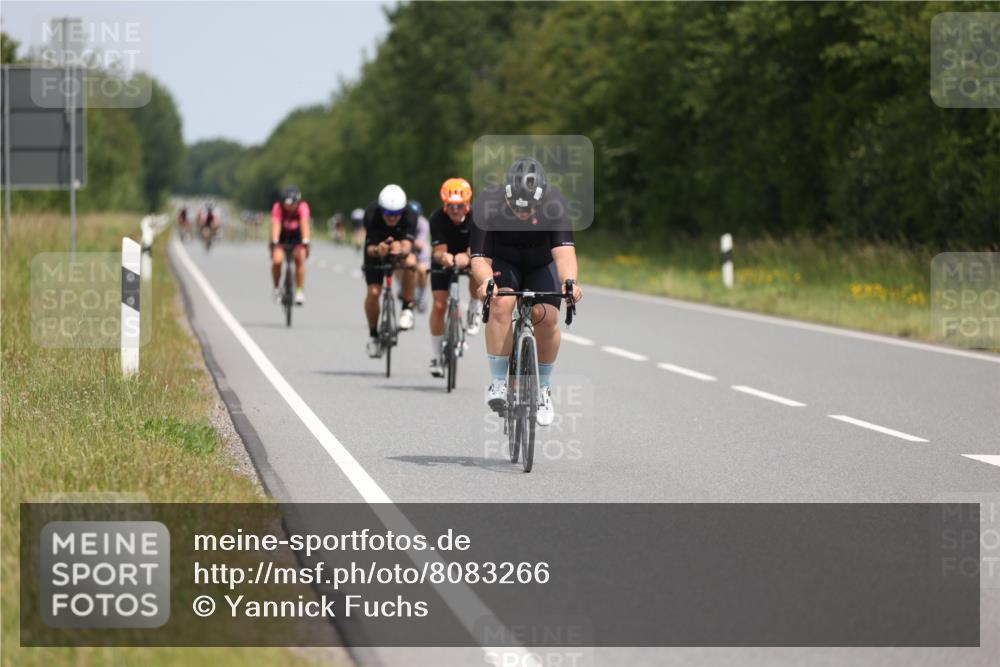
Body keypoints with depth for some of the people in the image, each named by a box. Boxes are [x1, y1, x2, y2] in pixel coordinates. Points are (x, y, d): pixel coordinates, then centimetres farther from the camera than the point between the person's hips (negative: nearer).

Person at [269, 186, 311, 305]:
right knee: (277, 261, -21)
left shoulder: (302, 207, -29)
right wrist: (275, 244, -54)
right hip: (281, 237, 0)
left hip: (297, 236, 0)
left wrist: (305, 243, -55)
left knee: (300, 259, -22)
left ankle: (300, 291, -10)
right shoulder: (278, 207, -29)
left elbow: (304, 224, -42)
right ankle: (277, 288, 3)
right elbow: (276, 225, -40)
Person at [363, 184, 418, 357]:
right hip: (376, 247, 0)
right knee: (373, 292, -15)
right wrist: (377, 250, -58)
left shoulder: (409, 215, -32)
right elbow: (370, 248, -35)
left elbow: (407, 246, -41)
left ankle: (407, 308, -18)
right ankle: (373, 335, 8)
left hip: (400, 246, 0)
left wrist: (401, 250, -65)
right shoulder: (371, 214, -32)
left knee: (410, 262, -35)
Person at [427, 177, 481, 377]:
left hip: (467, 257, 0)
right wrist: (443, 256, -60)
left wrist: (467, 257, -58)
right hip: (444, 260, 0)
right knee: (439, 305, -9)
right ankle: (436, 356, 5)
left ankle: (475, 311, -7)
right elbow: (438, 250, -35)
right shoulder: (437, 218, -28)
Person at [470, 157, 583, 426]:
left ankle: (543, 388, 2)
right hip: (503, 263, -1)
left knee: (547, 317, -21)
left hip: (542, 265, 1)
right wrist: (486, 281, -52)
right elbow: (479, 258, -30)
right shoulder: (487, 204, -31)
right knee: (501, 303, -30)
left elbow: (564, 251, -40)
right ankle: (498, 382, -20)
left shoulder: (555, 204, -31)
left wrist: (569, 282, -60)